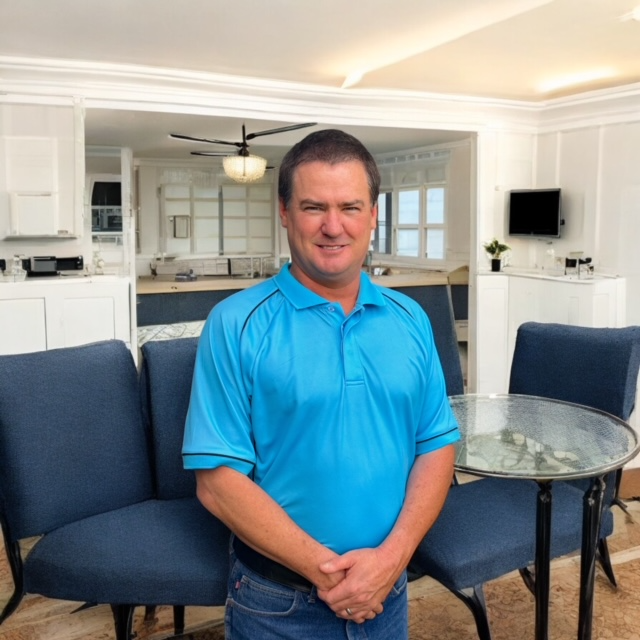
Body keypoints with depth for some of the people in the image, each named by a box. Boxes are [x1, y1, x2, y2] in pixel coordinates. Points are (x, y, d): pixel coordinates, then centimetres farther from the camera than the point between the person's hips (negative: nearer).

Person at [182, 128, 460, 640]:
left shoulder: (410, 319, 1)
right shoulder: (237, 325, -12)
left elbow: (437, 446, 0)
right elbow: (218, 481, -14)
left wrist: (392, 556, -13)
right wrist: (323, 568, -17)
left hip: (388, 591, 4)